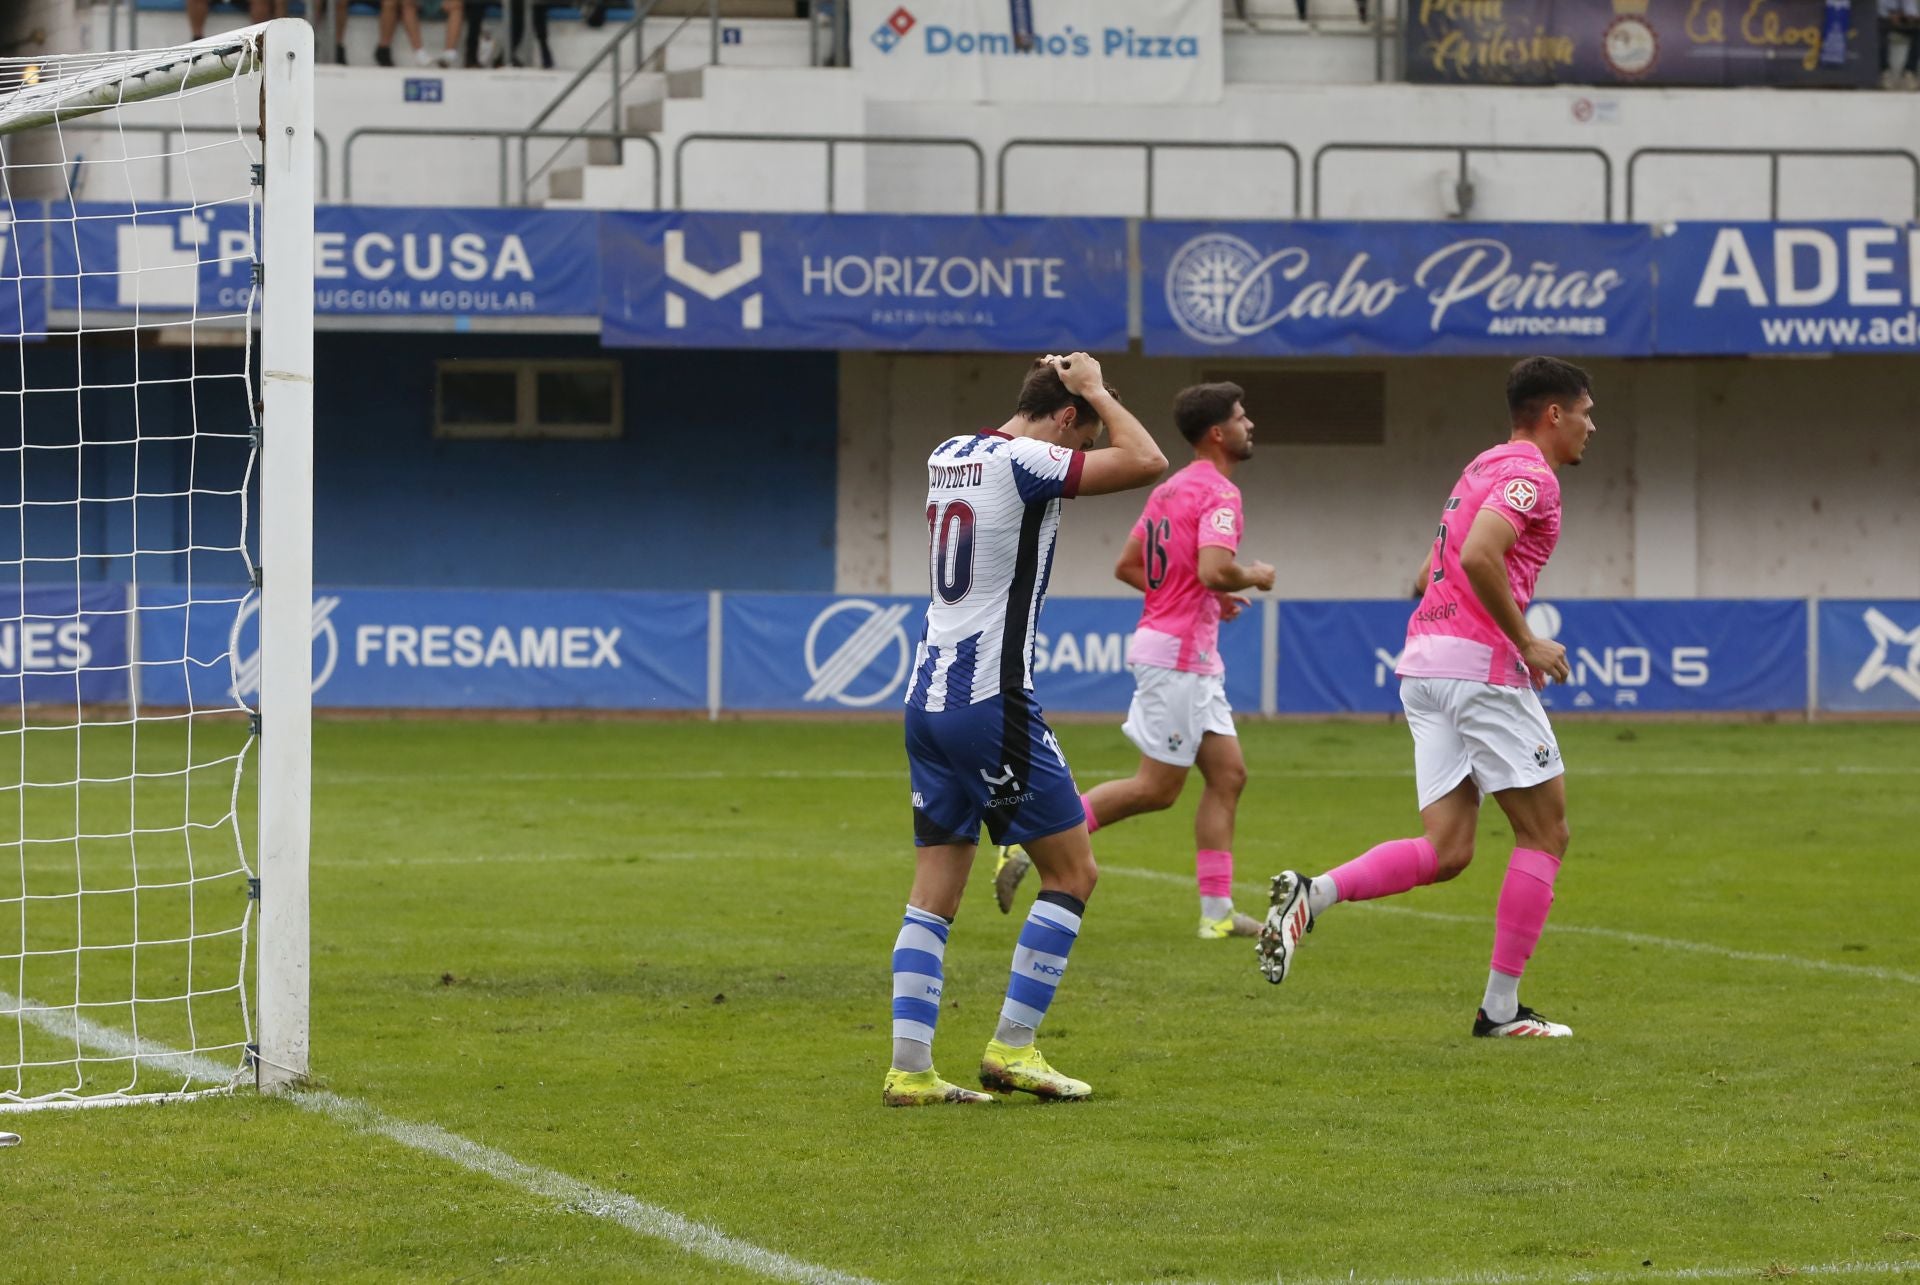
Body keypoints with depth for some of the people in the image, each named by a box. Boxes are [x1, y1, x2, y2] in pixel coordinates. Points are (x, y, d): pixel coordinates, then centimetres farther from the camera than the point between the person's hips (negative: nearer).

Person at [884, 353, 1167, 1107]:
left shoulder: (947, 456, 13)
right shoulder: (1021, 463, -12)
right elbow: (1145, 462, -18)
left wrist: (1054, 382, 27)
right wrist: (1094, 391, -3)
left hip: (928, 699, 8)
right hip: (993, 702, -8)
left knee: (936, 889, 8)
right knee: (1073, 871, 3)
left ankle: (910, 1067, 1)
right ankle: (1012, 1047, 1)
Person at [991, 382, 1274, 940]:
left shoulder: (1170, 489, 14)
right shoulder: (1218, 493, -15)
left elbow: (1127, 566, 19)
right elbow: (1213, 569, -29)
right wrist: (1252, 578, -8)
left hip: (1195, 659, 10)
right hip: (1178, 655, -10)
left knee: (1228, 774, 8)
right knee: (1156, 788, -5)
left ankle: (1217, 911, 6)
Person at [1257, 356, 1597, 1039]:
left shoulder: (1485, 468, 23)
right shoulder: (1530, 474, -7)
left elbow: (1432, 573, 29)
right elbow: (1478, 556, -24)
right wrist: (1526, 642, -17)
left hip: (1424, 662, 9)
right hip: (1481, 666, -9)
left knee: (1445, 850, 2)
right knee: (1545, 833, 2)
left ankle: (1313, 894, -19)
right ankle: (1501, 1008, 0)